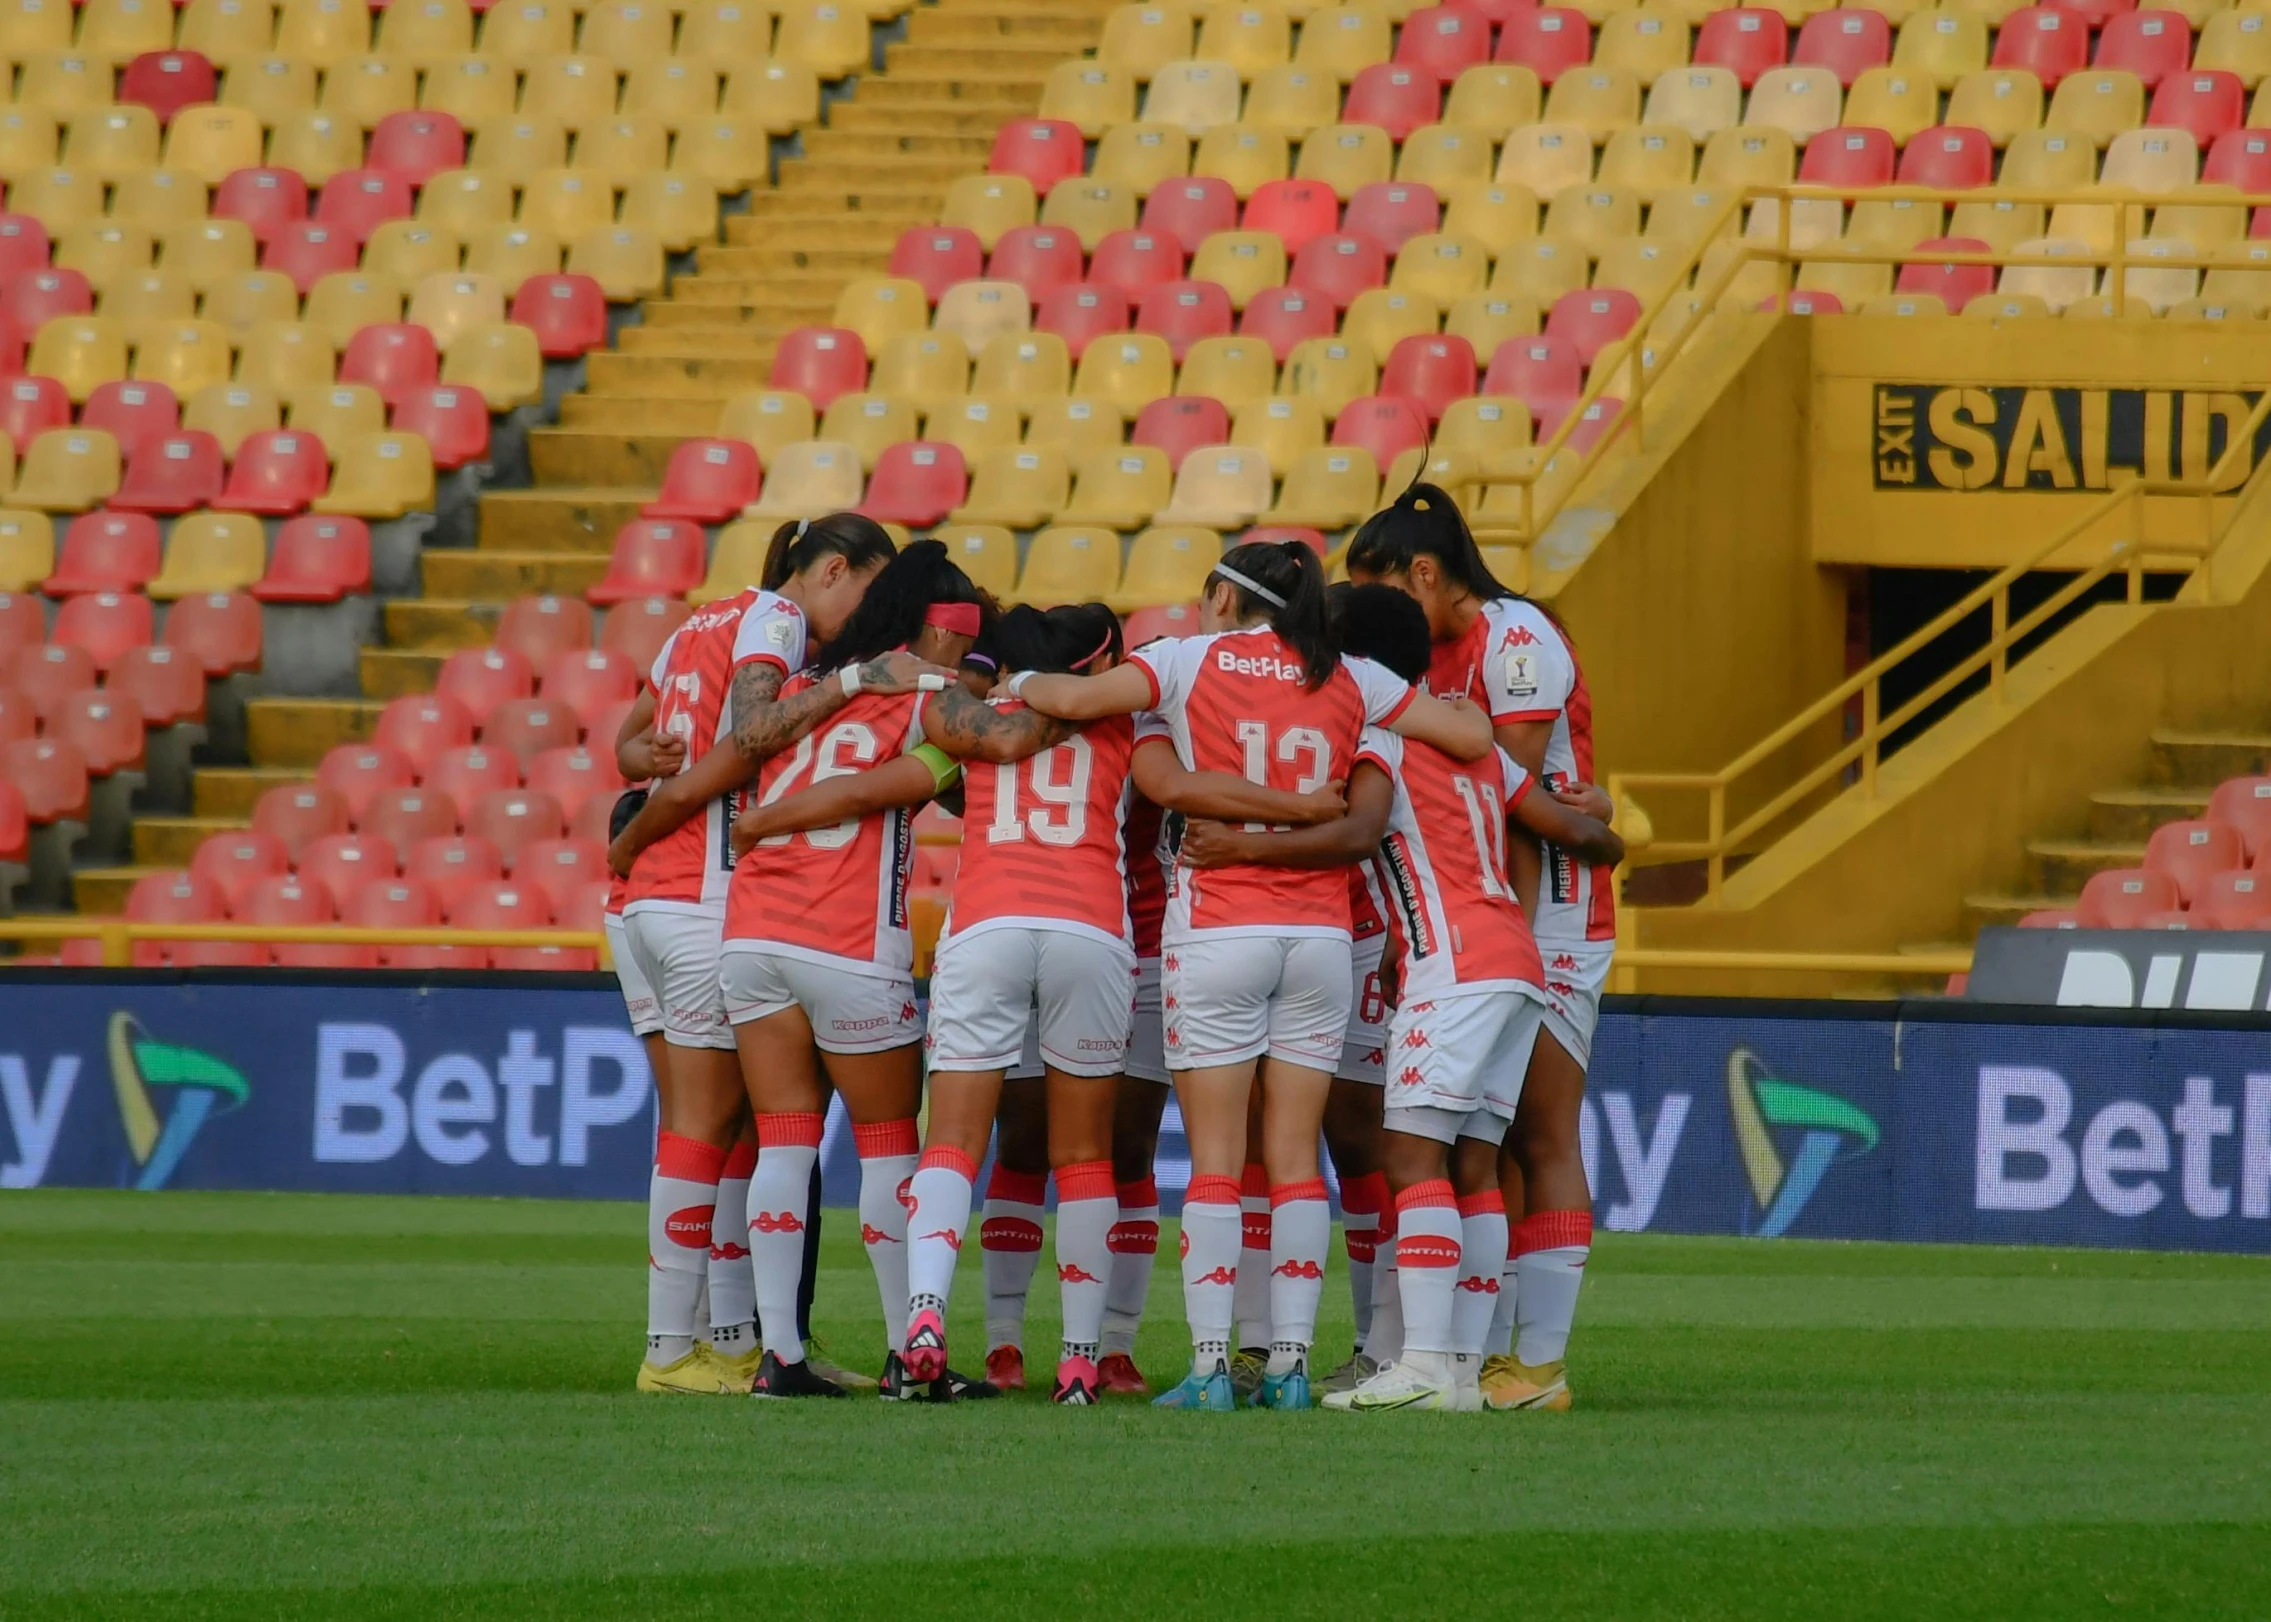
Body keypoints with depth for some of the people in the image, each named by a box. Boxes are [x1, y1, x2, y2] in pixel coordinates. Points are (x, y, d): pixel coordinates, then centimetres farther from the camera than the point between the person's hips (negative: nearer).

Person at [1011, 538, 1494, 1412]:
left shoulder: (1191, 660, 0)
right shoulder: (1350, 680, 8)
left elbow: (1074, 698, -10)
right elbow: (1474, 734, 5)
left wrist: (1020, 681, 10)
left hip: (1216, 927, -3)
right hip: (1321, 931, 3)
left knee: (1214, 1159, 0)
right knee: (1295, 1159, 6)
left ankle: (1210, 1364, -5)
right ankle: (1290, 1363, 2)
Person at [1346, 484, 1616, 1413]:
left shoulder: (1516, 640, -12)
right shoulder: (1433, 655, 14)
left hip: (1550, 913, -8)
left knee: (1542, 1137, -7)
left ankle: (1542, 1362, -8)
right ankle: (1490, 1352, 7)